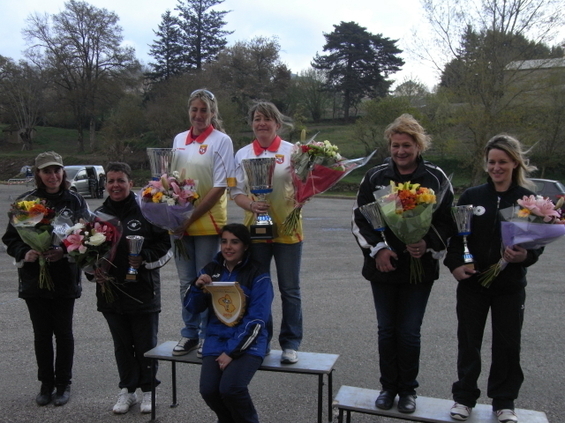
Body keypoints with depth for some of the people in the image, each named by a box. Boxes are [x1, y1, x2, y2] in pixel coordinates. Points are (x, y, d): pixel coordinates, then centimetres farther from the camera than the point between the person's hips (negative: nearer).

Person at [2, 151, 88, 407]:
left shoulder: (75, 201, -1)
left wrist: (64, 251, -19)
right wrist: (24, 253, -16)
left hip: (65, 278, -1)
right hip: (34, 278, 1)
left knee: (63, 332, 8)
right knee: (41, 333, 10)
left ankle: (63, 384, 22)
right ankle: (46, 383, 25)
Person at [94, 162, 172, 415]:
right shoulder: (98, 216, 7)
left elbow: (166, 245, -5)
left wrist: (144, 259, -18)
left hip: (143, 292, -4)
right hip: (111, 292, 4)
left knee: (146, 344, 9)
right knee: (122, 345, 15)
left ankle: (148, 390, 26)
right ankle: (127, 390, 29)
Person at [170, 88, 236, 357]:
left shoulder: (221, 141, -5)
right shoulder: (179, 140, 12)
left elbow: (220, 187, -11)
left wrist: (191, 217, -15)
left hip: (208, 222, -5)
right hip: (179, 222, 5)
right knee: (186, 281, 12)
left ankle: (208, 335, 18)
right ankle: (190, 333, 25)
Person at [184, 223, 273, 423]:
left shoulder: (257, 275, -6)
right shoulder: (212, 269, 8)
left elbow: (256, 320, -11)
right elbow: (192, 308, 9)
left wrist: (232, 351, -15)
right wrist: (198, 286, -11)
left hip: (247, 343, -4)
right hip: (216, 339, 4)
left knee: (230, 388, -25)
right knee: (208, 389, -16)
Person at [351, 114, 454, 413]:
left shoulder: (436, 178, -2)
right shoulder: (375, 176, 0)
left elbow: (448, 221, 2)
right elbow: (358, 219, 1)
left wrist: (428, 244, -16)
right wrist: (377, 250, -12)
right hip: (382, 266, 1)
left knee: (409, 332, 5)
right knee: (386, 330, 11)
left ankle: (408, 389, 25)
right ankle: (388, 387, 28)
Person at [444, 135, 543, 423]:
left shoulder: (528, 199, -2)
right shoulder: (471, 197, 1)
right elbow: (454, 236, 2)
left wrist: (525, 256, -21)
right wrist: (454, 264, -14)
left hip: (510, 286, -1)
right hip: (472, 283, 1)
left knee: (507, 344, 9)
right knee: (468, 342, 9)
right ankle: (464, 397, 26)